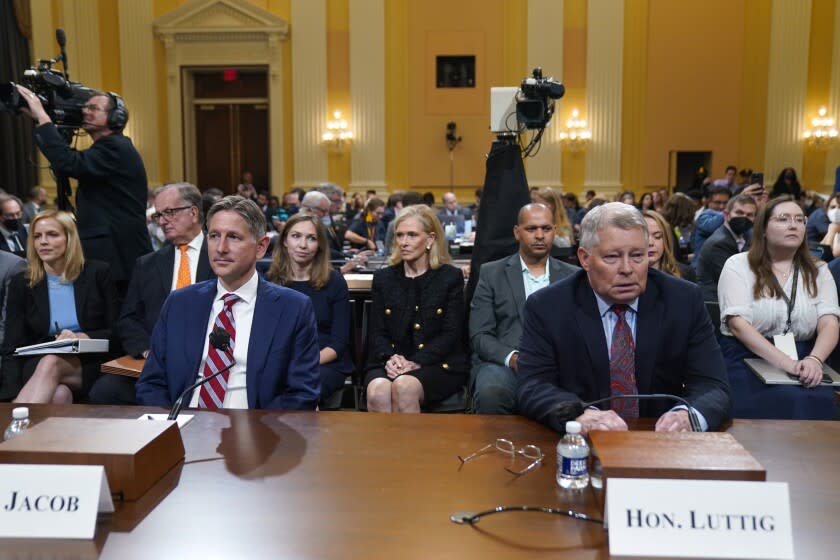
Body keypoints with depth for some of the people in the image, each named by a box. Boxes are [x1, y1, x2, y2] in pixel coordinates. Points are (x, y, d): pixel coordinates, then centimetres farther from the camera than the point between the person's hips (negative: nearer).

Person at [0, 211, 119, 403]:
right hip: (37, 367, 1)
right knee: (58, 395, -37)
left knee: (51, 363, -36)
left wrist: (82, 338, -16)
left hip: (88, 366, -1)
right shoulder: (21, 284, 7)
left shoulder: (97, 273, 4)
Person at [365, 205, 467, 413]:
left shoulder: (451, 277, 6)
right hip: (390, 363, 2)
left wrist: (415, 363, -16)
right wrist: (391, 358, -13)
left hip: (437, 365, -2)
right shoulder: (383, 278, 15)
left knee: (404, 387, -35)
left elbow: (451, 334, -2)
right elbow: (377, 333, 10)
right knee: (377, 391, -33)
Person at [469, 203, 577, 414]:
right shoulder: (491, 273, 10)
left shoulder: (573, 276, 15)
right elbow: (479, 335, 3)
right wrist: (512, 358, -16)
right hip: (503, 363, 0)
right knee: (490, 394, -35)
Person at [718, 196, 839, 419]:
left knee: (819, 400, -28)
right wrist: (784, 362, -22)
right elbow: (738, 324, -10)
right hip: (746, 358, -3)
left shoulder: (819, 271, 14)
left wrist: (814, 360, -22)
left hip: (803, 360, 3)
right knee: (788, 400, -31)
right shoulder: (738, 265, 2)